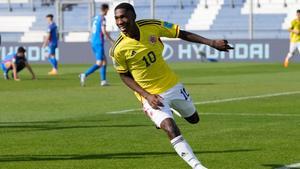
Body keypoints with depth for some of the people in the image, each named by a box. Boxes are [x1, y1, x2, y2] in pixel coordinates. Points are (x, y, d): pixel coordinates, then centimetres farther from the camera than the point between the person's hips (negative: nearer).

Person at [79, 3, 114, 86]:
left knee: (104, 61, 15)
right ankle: (85, 75, -28)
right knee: (99, 64, -12)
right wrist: (111, 40, -8)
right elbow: (104, 31, -18)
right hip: (99, 43, -9)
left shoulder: (96, 18, 15)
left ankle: (103, 80, 10)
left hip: (93, 42, 9)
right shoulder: (102, 18, -10)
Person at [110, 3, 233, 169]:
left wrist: (211, 42, -12)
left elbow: (182, 34, -5)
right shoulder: (118, 50, -21)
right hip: (151, 95, -4)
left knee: (193, 118, 21)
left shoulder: (151, 26, -16)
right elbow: (125, 76, -7)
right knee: (171, 129, -23)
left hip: (172, 84, 4)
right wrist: (147, 95, -19)